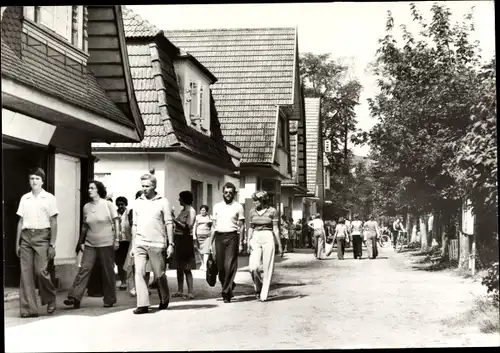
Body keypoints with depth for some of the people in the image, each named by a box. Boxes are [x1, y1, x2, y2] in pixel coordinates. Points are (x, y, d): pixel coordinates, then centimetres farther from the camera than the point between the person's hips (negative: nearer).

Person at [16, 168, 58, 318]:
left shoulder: (49, 198, 2)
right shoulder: (24, 198, 12)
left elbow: (53, 223, 0)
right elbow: (20, 222, 14)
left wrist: (52, 245, -6)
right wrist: (17, 243, 9)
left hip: (42, 236, -4)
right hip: (26, 237, 4)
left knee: (41, 271, -12)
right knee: (26, 273, -1)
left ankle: (50, 300, 13)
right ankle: (28, 308, 3)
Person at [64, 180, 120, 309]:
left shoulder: (108, 204, -4)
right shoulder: (86, 207, 7)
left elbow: (116, 222, -3)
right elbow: (84, 226, 15)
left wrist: (116, 239, -8)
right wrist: (80, 242, 14)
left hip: (106, 244, -3)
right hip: (90, 244, 4)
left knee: (108, 272, 3)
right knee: (84, 269, -7)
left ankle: (109, 300, 14)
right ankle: (75, 297, -12)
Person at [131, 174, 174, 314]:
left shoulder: (162, 202, 0)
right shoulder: (138, 202, 11)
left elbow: (169, 224, -1)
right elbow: (135, 225, 15)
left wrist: (170, 244, -7)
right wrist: (133, 246, 12)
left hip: (157, 244, -3)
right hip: (140, 243, 3)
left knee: (159, 274, 5)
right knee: (139, 272, -8)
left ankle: (164, 299, 28)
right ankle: (143, 304, -6)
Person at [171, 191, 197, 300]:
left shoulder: (191, 211, -11)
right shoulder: (182, 210, 15)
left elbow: (188, 227, -20)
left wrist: (175, 219, -18)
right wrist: (173, 217, 13)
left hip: (185, 240, -9)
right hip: (178, 239, 9)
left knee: (186, 268, -8)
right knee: (179, 267, 11)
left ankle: (190, 293, -6)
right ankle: (180, 291, 18)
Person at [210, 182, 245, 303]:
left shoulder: (238, 207, 4)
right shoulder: (217, 206, 13)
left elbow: (241, 226, 3)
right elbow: (214, 225, 15)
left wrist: (240, 243, -4)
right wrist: (210, 242, 10)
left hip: (232, 236, -3)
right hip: (219, 237, 3)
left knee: (229, 266, -8)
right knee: (220, 266, 3)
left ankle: (226, 293, -4)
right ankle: (229, 286, 25)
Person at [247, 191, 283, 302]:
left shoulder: (272, 211, -2)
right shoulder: (252, 212, 8)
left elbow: (275, 228, 0)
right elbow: (251, 228, 13)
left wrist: (279, 244, 0)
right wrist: (248, 242, 6)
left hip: (268, 239, -2)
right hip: (255, 239, 3)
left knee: (267, 268, -2)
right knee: (253, 267, -11)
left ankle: (264, 294, 6)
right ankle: (258, 287, 16)